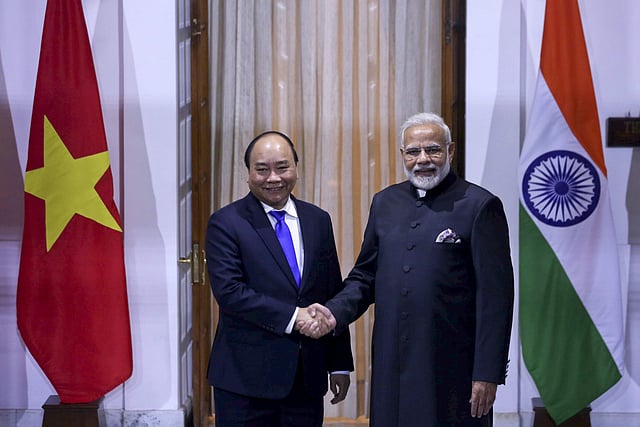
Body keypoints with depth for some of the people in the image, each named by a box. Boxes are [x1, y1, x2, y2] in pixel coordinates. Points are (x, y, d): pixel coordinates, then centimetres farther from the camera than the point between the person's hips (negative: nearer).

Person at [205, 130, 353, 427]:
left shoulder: (318, 221, 11)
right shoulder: (226, 223, -3)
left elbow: (334, 295, 12)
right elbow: (228, 291, -14)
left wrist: (340, 365, 10)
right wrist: (292, 316, -19)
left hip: (307, 378, 4)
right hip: (246, 377, -4)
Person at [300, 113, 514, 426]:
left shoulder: (480, 206, -4)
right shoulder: (385, 203, 13)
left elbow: (496, 297, -7)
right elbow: (364, 276, 17)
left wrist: (488, 373, -12)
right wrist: (335, 313, -3)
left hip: (452, 369, -4)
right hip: (392, 369, 5)